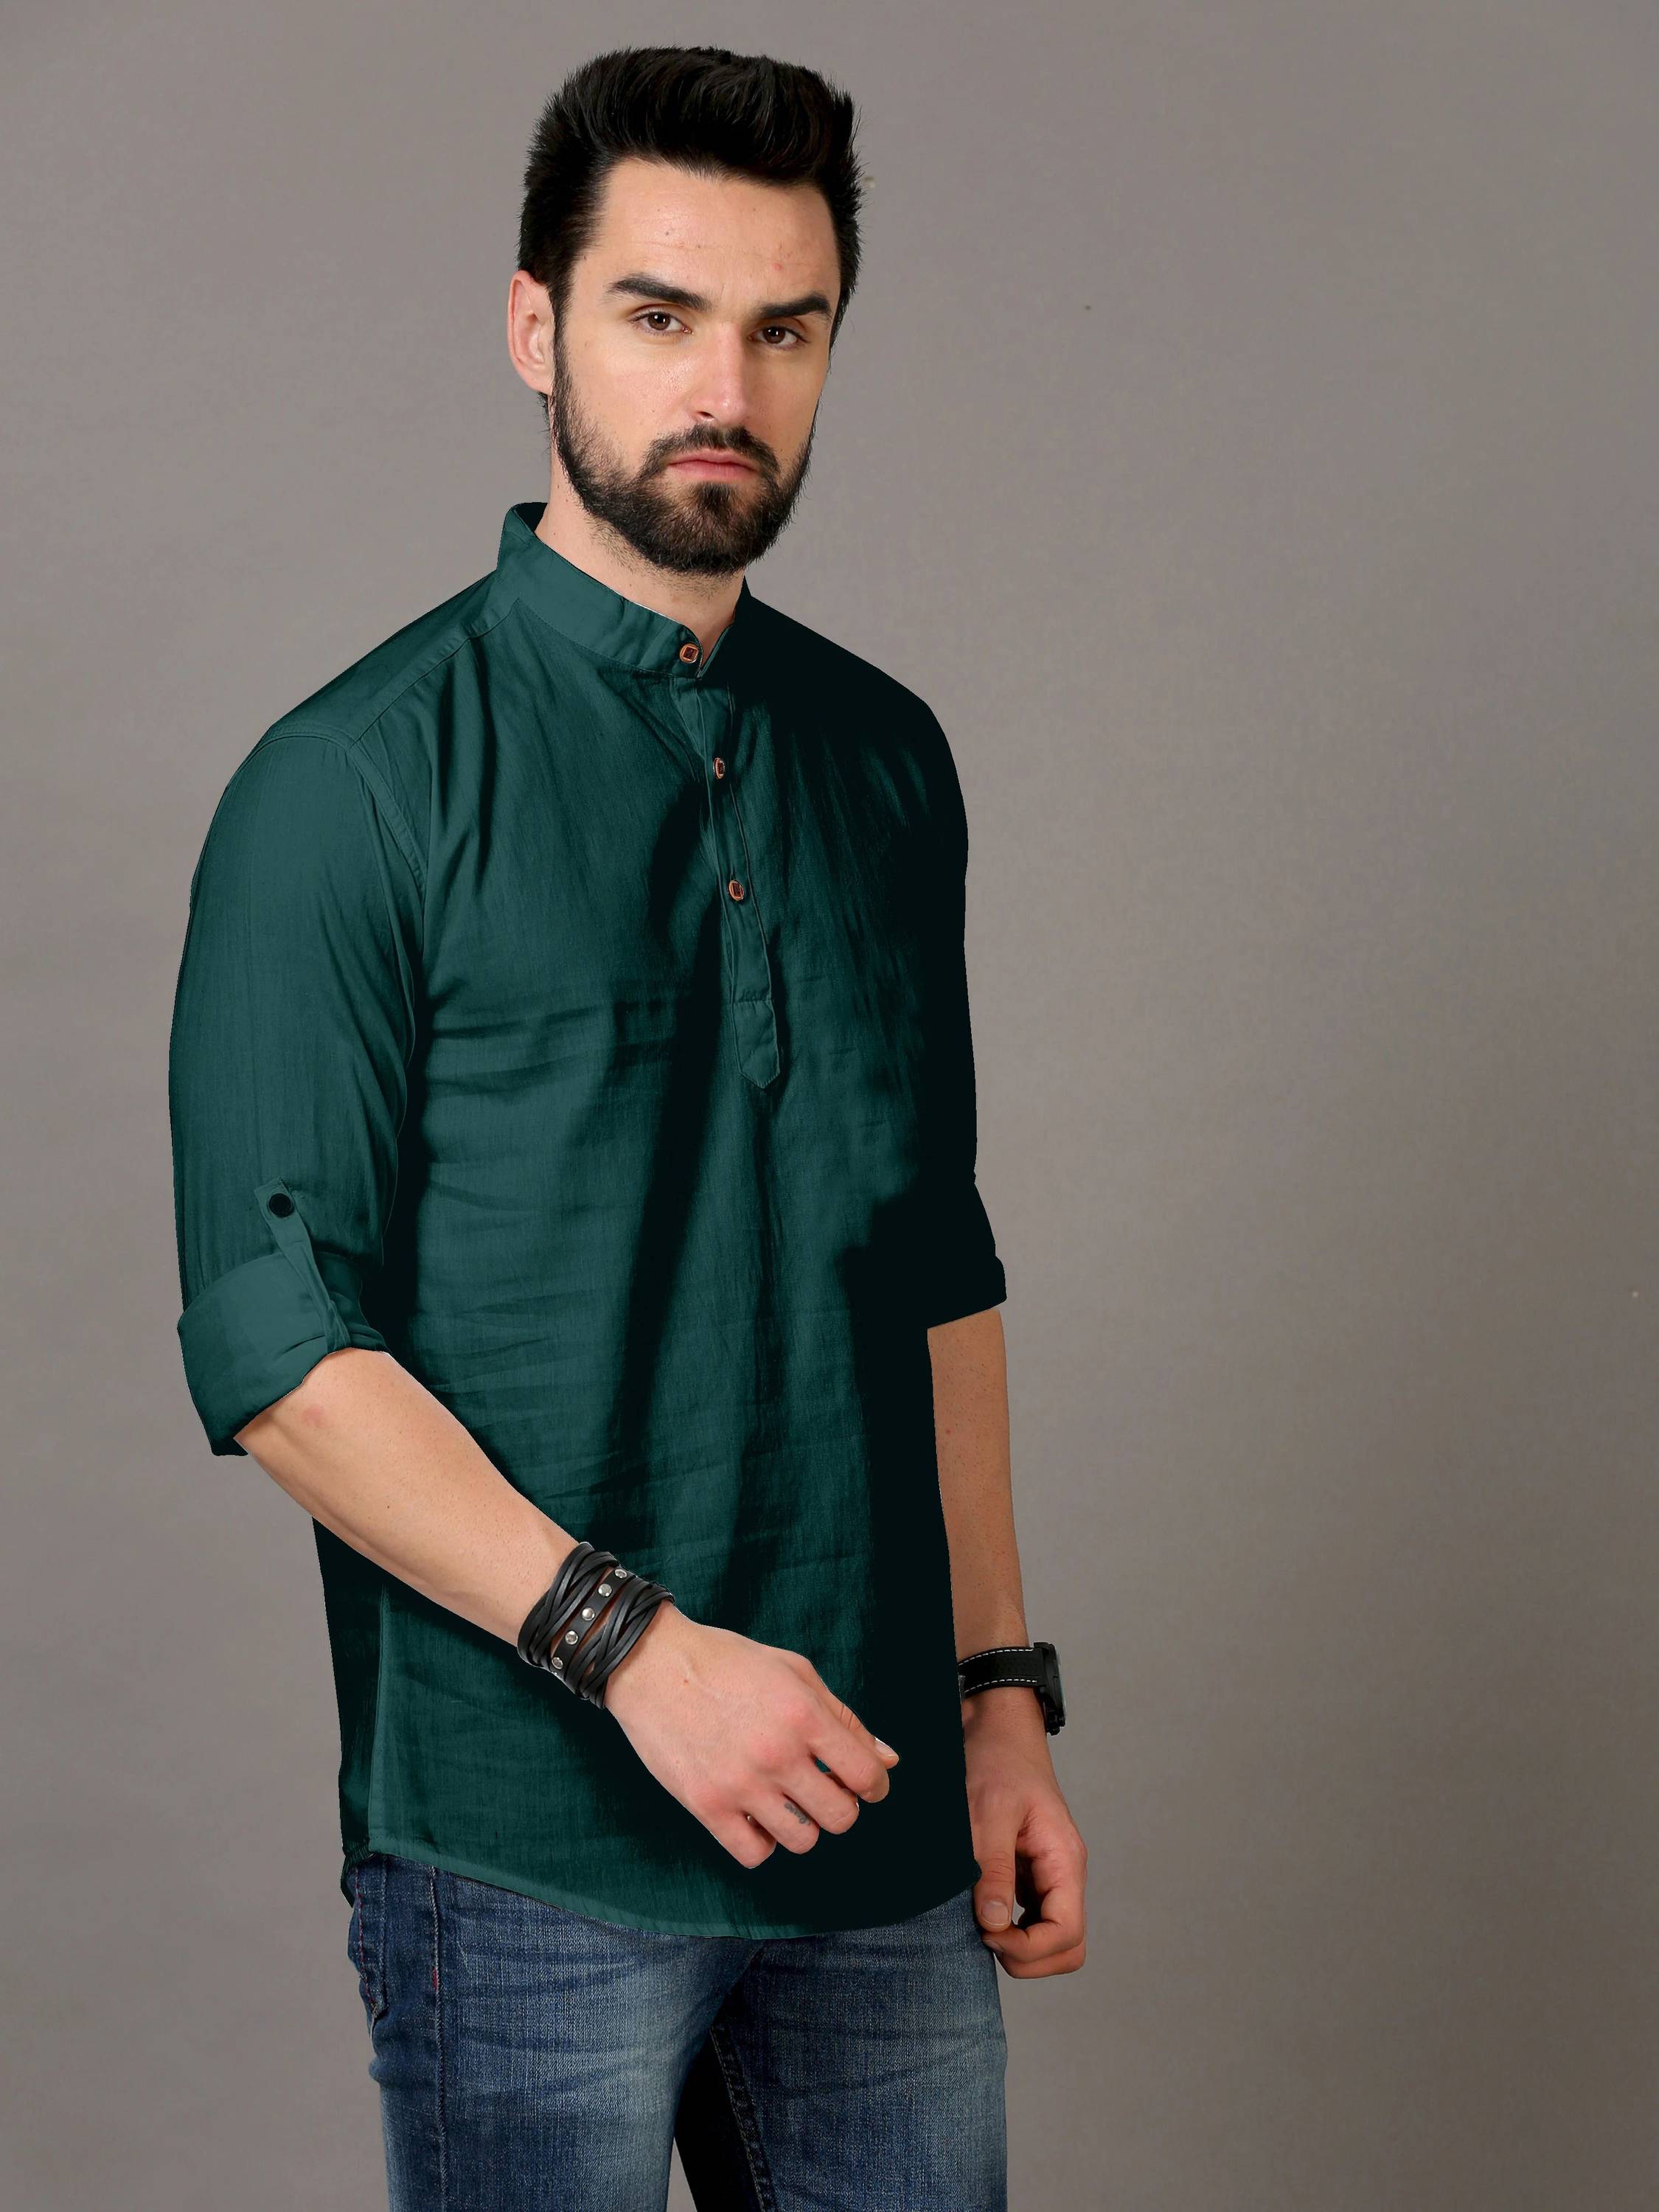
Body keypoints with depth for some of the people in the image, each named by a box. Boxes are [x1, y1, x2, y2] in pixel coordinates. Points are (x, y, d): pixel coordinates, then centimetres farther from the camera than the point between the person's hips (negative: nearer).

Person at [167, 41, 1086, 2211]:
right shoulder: (357, 786, -8)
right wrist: (633, 1647, -18)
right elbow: (278, 1344, -12)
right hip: (529, 1853, -5)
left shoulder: (885, 762, 9)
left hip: (876, 1822, 5)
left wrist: (1002, 1698, 11)